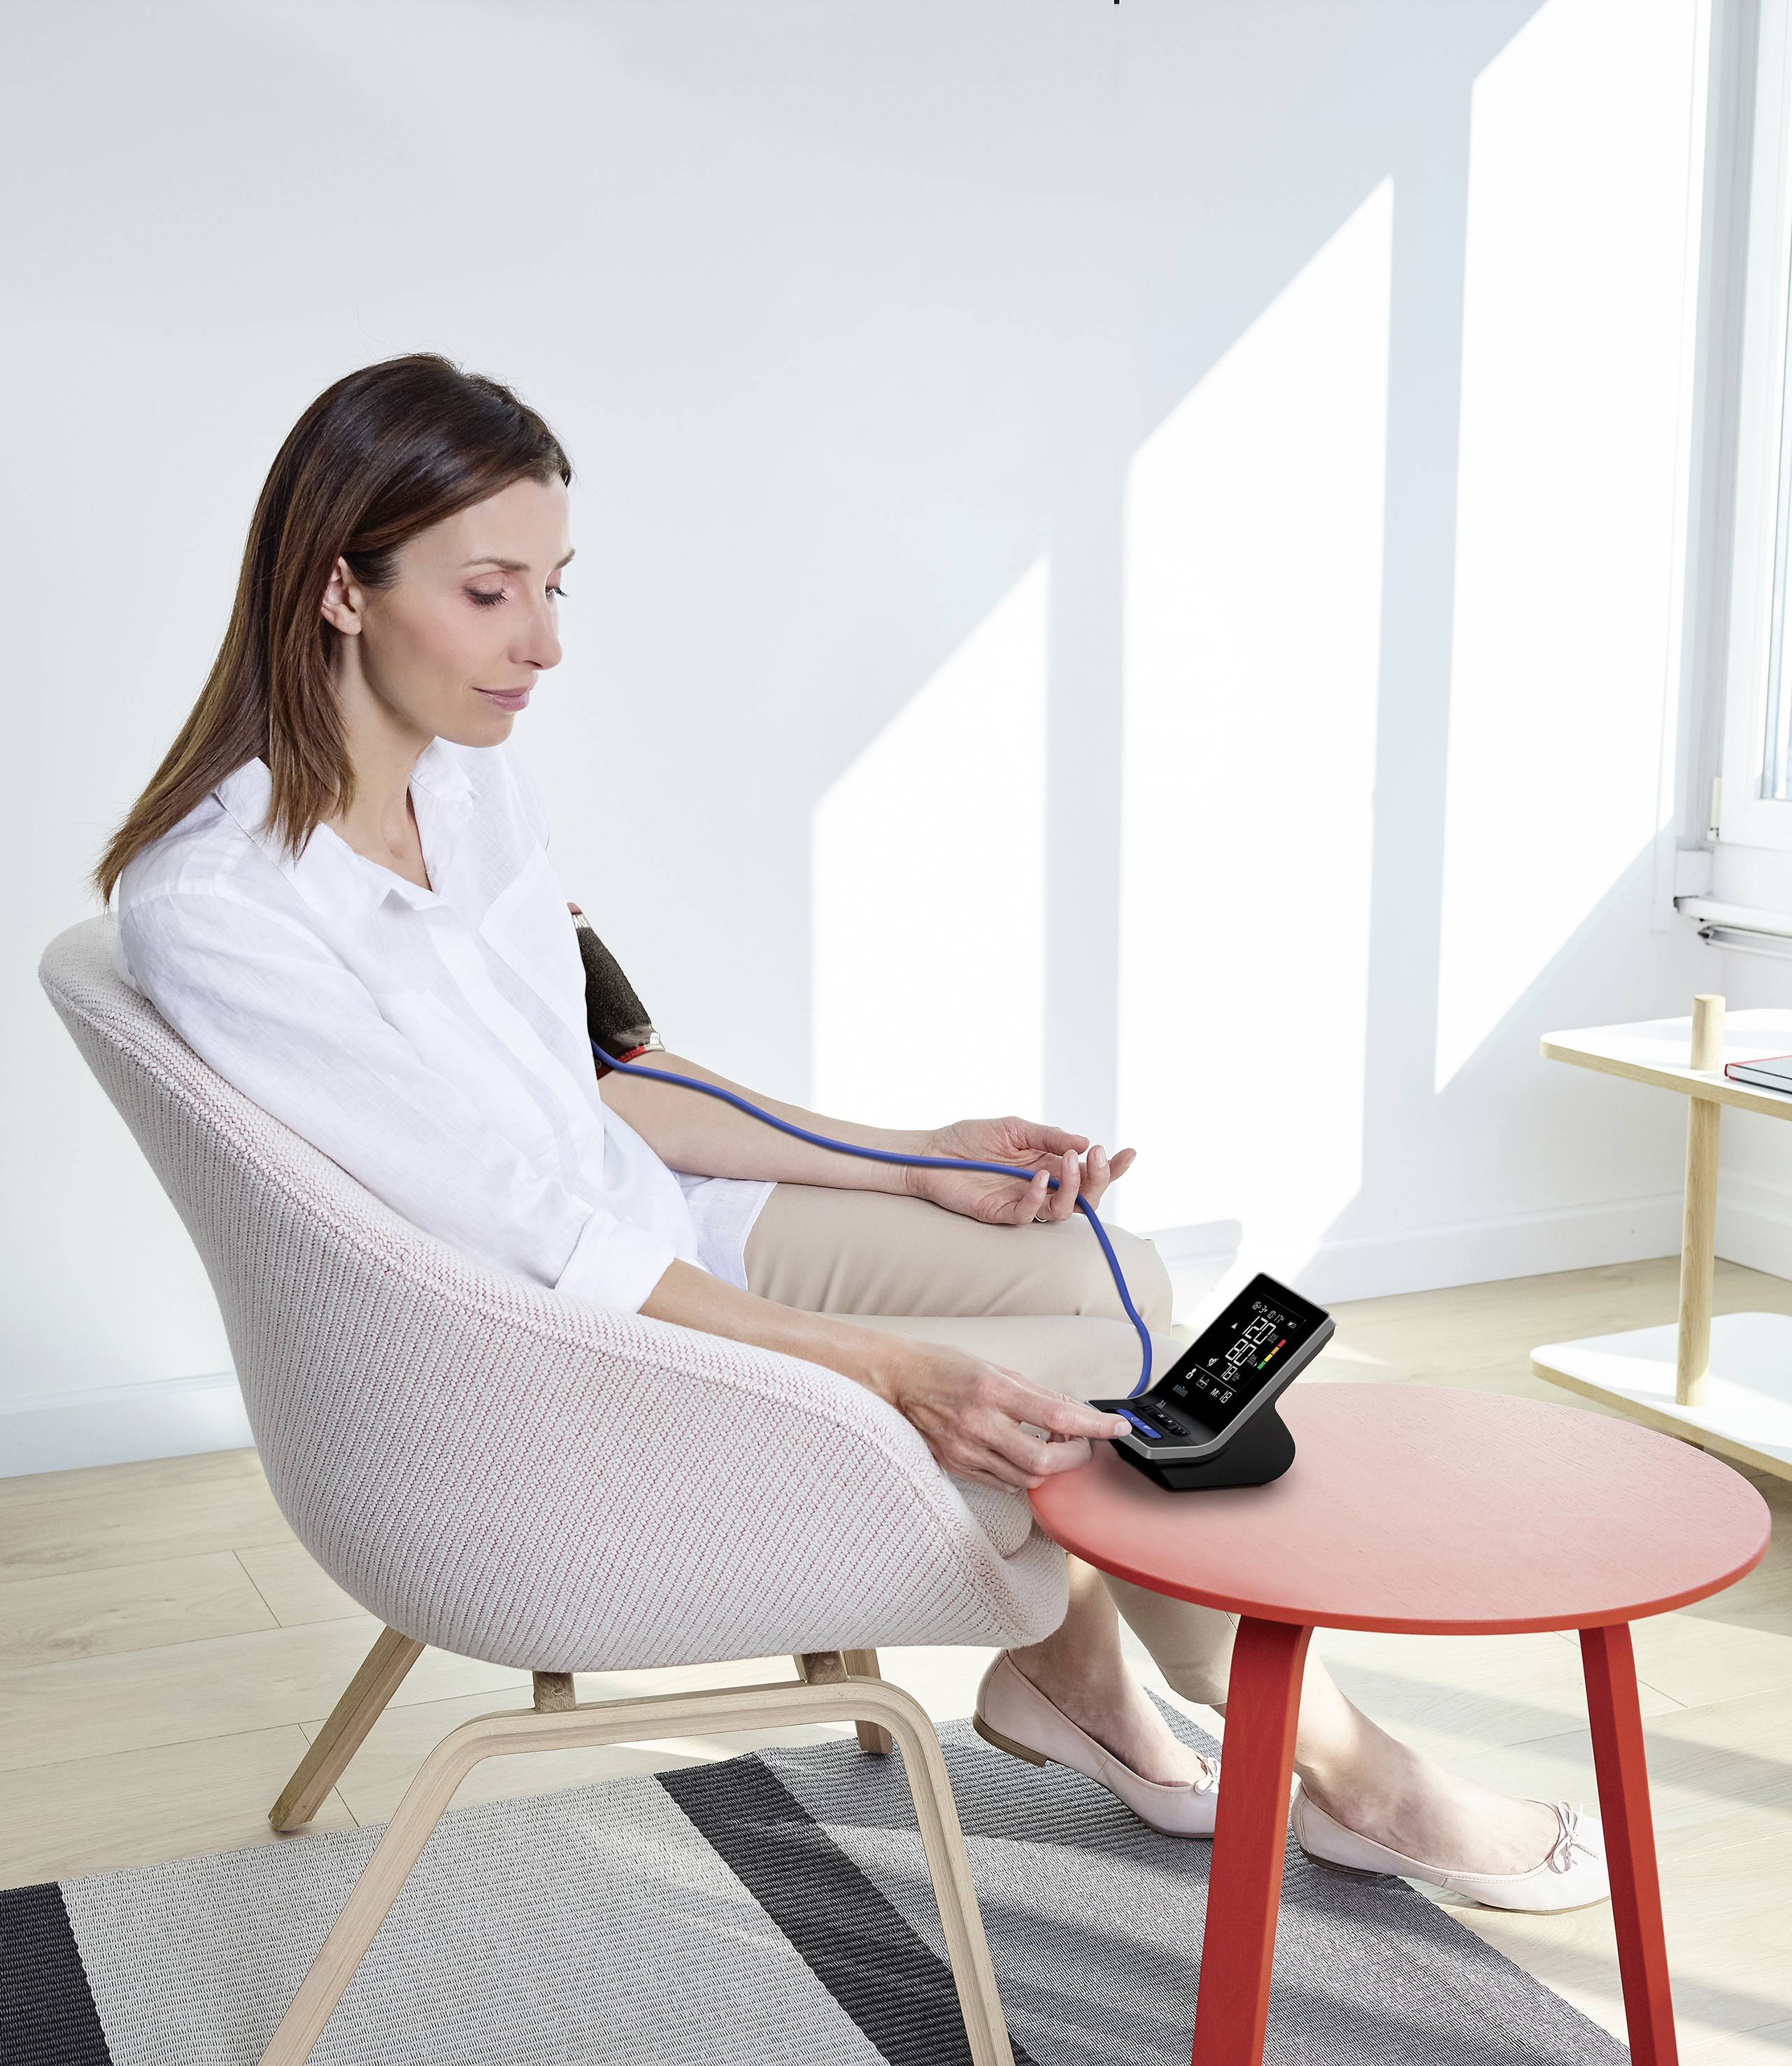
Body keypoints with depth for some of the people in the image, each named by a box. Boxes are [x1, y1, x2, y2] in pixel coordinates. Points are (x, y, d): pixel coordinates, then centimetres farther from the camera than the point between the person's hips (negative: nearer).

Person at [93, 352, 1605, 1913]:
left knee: (1107, 1270, -6)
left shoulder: (469, 772, 0)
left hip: (654, 1236, 8)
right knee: (1116, 1379, -9)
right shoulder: (216, 910, -25)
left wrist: (913, 1162, 2)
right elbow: (539, 1250, -25)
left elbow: (587, 1092, 8)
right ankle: (1349, 1779, 14)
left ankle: (1065, 1666, 18)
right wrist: (892, 1372, -27)